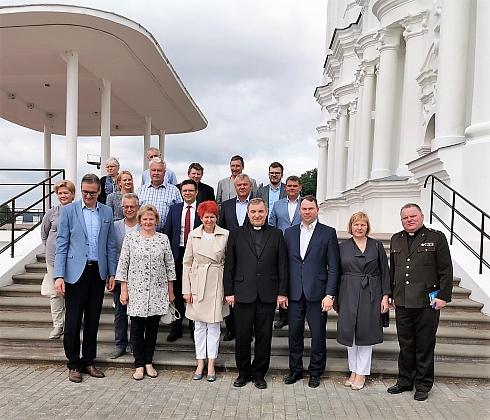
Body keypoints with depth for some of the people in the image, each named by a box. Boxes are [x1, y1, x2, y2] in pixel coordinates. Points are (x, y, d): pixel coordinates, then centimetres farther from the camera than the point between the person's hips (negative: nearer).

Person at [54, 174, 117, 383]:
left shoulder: (107, 212, 7)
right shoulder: (68, 210, -1)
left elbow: (110, 245, 9)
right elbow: (61, 245, -4)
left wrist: (112, 273, 6)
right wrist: (59, 276, -11)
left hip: (98, 272, 3)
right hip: (76, 272, -2)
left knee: (93, 319, 11)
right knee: (73, 320, 4)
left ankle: (89, 361, 24)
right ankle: (73, 364, 19)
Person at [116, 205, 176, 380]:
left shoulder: (163, 239, 2)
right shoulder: (130, 238, -1)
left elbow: (170, 266, 6)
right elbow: (123, 265, 0)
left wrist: (170, 291, 6)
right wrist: (123, 290, -3)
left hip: (158, 292, 1)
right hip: (136, 291, -1)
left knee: (153, 327, 10)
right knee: (137, 328, 5)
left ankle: (148, 362, 24)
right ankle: (139, 364, 18)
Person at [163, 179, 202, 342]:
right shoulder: (174, 209, 8)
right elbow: (167, 233, 8)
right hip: (177, 254, 2)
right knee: (176, 292, 8)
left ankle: (194, 327, 19)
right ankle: (176, 327, 21)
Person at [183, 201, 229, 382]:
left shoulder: (225, 235, -3)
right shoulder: (193, 235, 0)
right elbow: (187, 263, 3)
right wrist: (186, 289, 0)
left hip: (217, 284, -1)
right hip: (198, 284, 1)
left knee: (214, 325, 6)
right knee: (199, 326, 9)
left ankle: (211, 365, 17)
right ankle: (200, 364, 21)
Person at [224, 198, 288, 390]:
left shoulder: (276, 234, 6)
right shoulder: (236, 234, 4)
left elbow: (282, 265, 4)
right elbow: (229, 266, 4)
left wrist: (282, 292, 0)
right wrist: (229, 292, -1)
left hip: (268, 294, 1)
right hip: (243, 293, 0)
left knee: (264, 336, 8)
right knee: (242, 335, 6)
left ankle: (259, 373, 24)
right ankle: (243, 372, 25)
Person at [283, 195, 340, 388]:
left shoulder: (328, 233, -1)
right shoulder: (289, 233, 9)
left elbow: (333, 267, -3)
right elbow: (285, 263, 9)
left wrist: (329, 294, -9)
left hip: (317, 292, -3)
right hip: (294, 293, 3)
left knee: (318, 334, 6)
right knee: (294, 333, 11)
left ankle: (315, 372, 24)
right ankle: (295, 369, 28)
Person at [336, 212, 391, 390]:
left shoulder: (376, 246, 2)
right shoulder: (343, 247, 4)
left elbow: (385, 272, 2)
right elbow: (337, 272, 6)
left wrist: (385, 296, -5)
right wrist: (336, 297, 2)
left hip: (370, 294, -1)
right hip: (349, 294, 1)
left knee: (366, 332, 3)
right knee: (350, 332, 7)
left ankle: (361, 373, 15)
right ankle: (353, 371, 22)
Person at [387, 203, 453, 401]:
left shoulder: (436, 237, -2)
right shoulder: (396, 239, 12)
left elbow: (446, 270, -4)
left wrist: (443, 296, -9)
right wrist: (393, 295, 15)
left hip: (427, 303, -4)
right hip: (402, 303, 4)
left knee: (425, 346, 7)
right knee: (405, 345, 13)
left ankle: (423, 385, 21)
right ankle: (405, 381, 26)